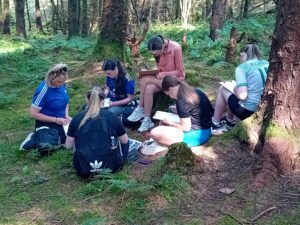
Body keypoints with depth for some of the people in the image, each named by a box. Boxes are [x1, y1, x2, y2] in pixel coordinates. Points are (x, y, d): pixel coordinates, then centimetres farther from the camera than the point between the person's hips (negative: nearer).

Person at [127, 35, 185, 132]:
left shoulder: (176, 48, -23)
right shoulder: (158, 50, -5)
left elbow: (179, 71, -15)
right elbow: (160, 67, 9)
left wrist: (164, 74, -25)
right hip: (161, 77, 6)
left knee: (145, 80, -26)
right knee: (148, 89, -26)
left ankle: (140, 110, -12)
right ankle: (147, 120, -18)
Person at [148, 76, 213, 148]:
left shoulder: (181, 101, -19)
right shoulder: (195, 91, 7)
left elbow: (186, 127, -17)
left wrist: (170, 123, 0)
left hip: (198, 135, -10)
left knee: (155, 133, -22)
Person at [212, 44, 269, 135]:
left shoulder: (242, 68, -11)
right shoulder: (267, 65, 5)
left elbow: (242, 95, -22)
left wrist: (235, 89, 1)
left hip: (248, 110, -6)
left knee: (223, 89, 17)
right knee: (233, 90, 27)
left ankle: (215, 124, 27)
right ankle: (229, 121, 42)